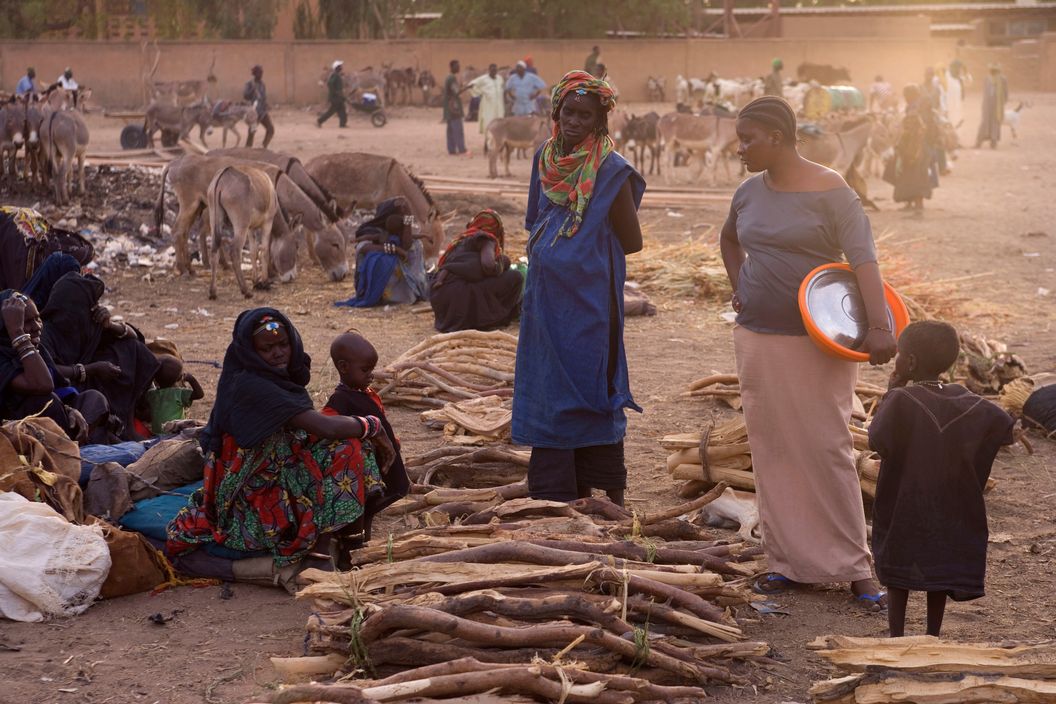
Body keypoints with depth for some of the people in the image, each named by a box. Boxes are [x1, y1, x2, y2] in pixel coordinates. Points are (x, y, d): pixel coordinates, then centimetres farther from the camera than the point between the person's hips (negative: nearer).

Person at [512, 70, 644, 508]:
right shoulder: (545, 157, 6)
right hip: (547, 298, 6)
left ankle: (605, 492, 12)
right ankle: (554, 493, 19)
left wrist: (586, 251, -1)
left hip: (590, 299, -6)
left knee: (592, 387, 1)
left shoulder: (611, 171, -11)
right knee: (548, 388, 9)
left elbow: (632, 242, -7)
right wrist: (543, 250, 6)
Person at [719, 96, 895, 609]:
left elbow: (863, 260, -21)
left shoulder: (829, 192, -12)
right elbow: (729, 239, 30)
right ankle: (786, 561, 19)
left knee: (827, 447, -4)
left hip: (817, 342, -6)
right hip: (756, 337, 6)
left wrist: (878, 327, -33)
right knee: (771, 449, 9)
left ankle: (854, 566, 6)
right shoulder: (749, 193, 8)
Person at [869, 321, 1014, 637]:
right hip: (950, 506, 4)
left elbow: (877, 440, -18)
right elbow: (1000, 420, 0)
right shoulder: (961, 399, -2)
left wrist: (891, 391, -12)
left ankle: (896, 634, 9)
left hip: (905, 505, -4)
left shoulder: (901, 399, -18)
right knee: (941, 565, 15)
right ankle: (933, 635, 20)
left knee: (898, 568, 8)